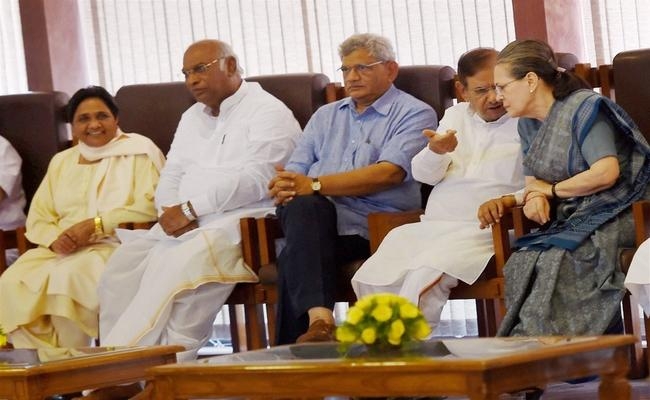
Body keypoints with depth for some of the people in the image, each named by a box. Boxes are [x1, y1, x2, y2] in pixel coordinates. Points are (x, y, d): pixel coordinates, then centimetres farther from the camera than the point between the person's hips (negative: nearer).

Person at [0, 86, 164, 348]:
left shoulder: (138, 152, 6)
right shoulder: (61, 162, 24)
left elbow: (150, 206, -9)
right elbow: (37, 218, 15)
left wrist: (96, 226, -15)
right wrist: (55, 239, -8)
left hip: (116, 247, -5)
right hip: (63, 252, 5)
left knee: (68, 276, -34)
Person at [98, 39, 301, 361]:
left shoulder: (267, 112, 0)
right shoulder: (192, 117, 26)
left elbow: (255, 180, -14)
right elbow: (171, 175, 20)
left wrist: (190, 209, -17)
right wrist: (171, 212, -4)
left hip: (240, 223, -7)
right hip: (182, 225, 7)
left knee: (179, 265, -35)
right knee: (123, 266, -18)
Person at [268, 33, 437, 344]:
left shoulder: (415, 114, 9)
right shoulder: (326, 116, 30)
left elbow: (390, 173, -9)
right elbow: (295, 171, 22)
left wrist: (315, 185, -15)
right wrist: (285, 189, -6)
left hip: (370, 225, -4)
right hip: (312, 215, 4)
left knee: (295, 256, -33)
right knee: (304, 208, -35)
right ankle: (319, 319, -49)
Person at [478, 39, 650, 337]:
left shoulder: (584, 108, -10)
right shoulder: (528, 124, 17)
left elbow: (606, 173, -20)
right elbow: (532, 181, 18)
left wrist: (551, 189, -7)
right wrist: (535, 198, -9)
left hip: (610, 217, -7)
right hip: (570, 222, 7)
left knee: (550, 264, -32)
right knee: (521, 265, -24)